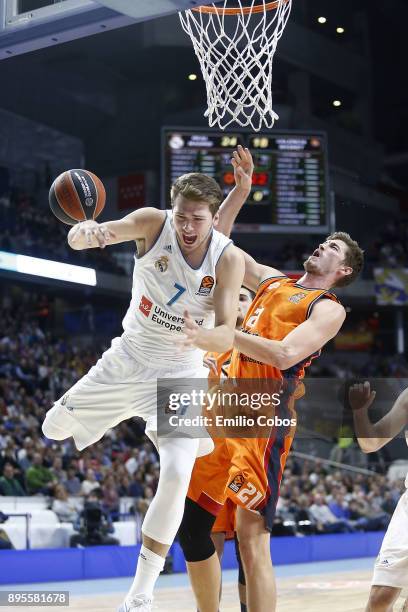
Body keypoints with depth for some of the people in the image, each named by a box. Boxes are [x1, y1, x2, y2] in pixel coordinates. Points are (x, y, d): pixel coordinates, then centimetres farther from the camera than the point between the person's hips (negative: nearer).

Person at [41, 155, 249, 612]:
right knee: (55, 429, 14)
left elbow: (226, 337, -23)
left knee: (177, 475, -20)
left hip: (181, 374, -3)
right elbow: (78, 239, -26)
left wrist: (199, 335, -47)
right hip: (127, 359, 3)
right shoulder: (153, 223, -17)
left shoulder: (228, 259, -20)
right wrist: (87, 232, -52)